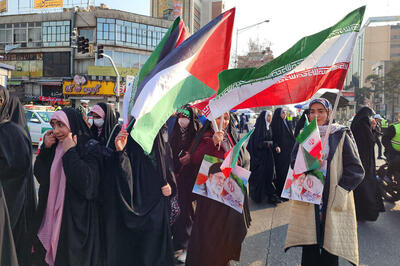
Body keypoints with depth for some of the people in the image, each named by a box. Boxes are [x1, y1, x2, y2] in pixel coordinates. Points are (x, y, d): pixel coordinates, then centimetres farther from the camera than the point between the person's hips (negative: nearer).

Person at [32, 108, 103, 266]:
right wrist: (45, 148, -5)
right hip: (51, 216, 6)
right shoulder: (55, 146, 5)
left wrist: (69, 152, -21)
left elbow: (87, 183, -25)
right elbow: (39, 176, 7)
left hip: (77, 219, -6)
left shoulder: (90, 147, -14)